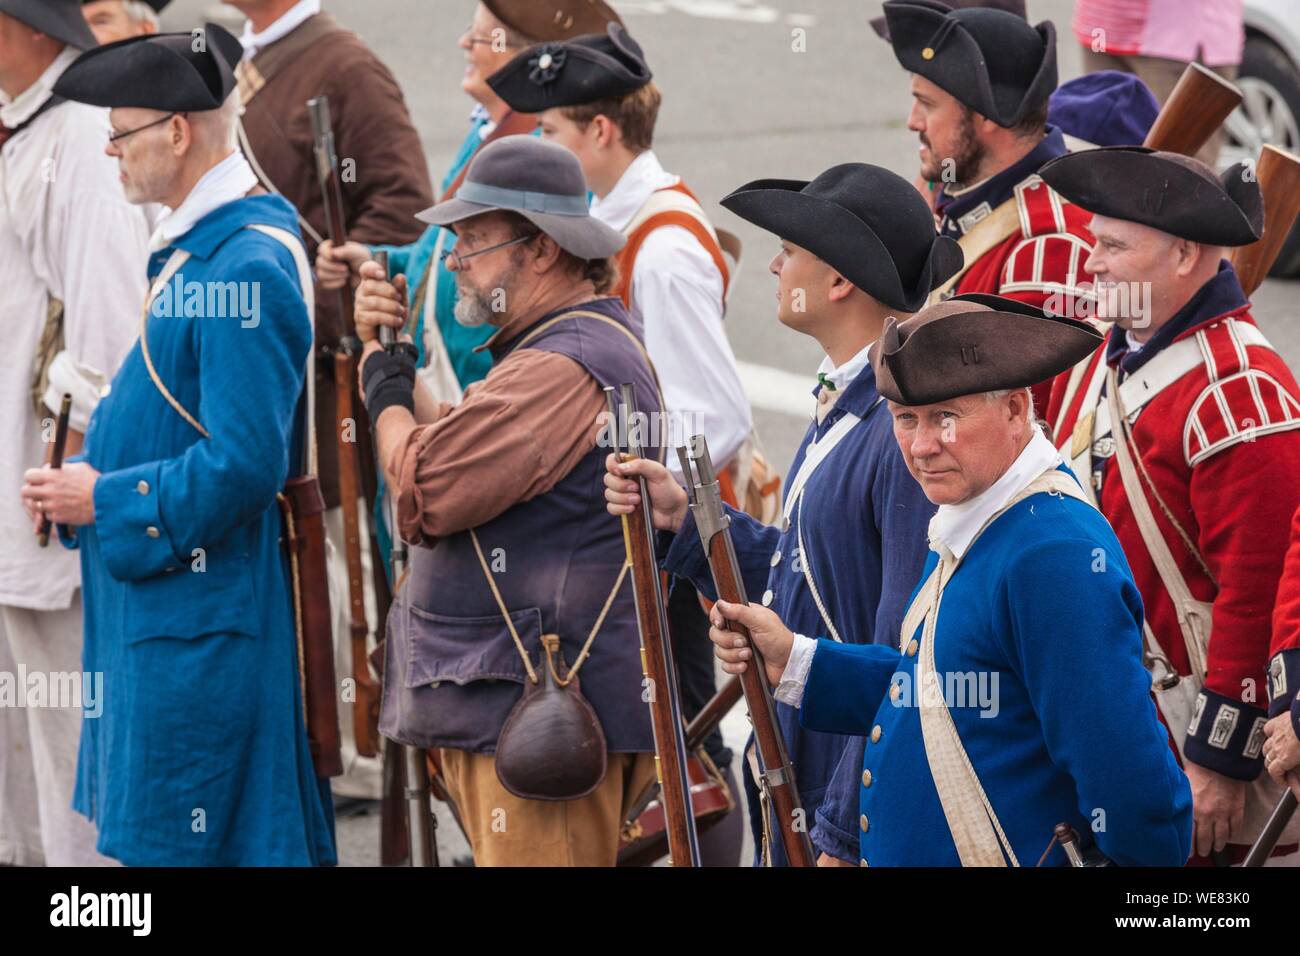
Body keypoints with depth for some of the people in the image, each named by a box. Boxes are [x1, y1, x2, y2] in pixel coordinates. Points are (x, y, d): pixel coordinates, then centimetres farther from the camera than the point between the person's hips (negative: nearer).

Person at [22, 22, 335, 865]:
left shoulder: (249, 264, -21)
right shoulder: (196, 244, 12)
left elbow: (244, 466, -25)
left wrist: (103, 500, -15)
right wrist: (86, 478, 6)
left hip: (201, 625, -10)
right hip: (159, 601, 10)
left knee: (177, 842, -3)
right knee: (145, 833, 16)